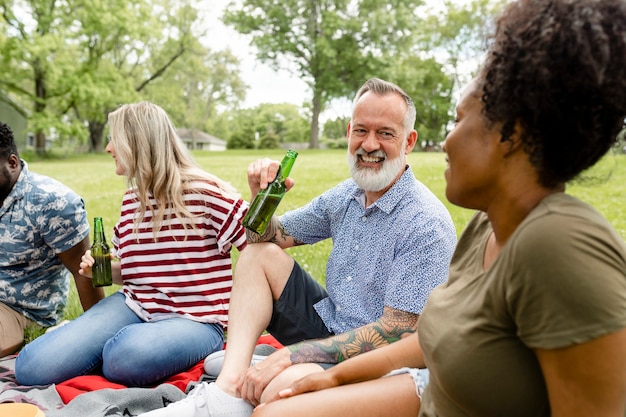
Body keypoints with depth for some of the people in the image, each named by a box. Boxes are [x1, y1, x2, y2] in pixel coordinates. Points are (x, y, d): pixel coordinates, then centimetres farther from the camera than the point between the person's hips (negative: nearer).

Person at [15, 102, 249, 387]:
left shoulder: (204, 193, -11)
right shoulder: (132, 200, 11)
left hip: (195, 320, -4)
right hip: (135, 306, 5)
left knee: (125, 358, -36)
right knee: (32, 368, -12)